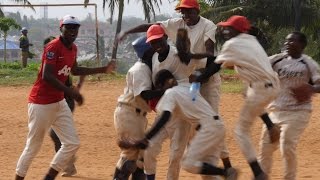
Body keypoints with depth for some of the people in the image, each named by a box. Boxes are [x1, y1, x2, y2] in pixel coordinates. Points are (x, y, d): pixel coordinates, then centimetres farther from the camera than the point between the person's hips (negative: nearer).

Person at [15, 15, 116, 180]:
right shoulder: (53, 47, -18)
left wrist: (103, 70, 25)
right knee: (33, 147, -1)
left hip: (59, 103, 8)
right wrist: (70, 92, -34)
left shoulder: (73, 48, 8)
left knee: (72, 143, 4)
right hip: (41, 103, -8)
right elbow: (46, 76, -28)